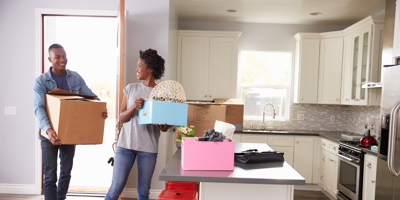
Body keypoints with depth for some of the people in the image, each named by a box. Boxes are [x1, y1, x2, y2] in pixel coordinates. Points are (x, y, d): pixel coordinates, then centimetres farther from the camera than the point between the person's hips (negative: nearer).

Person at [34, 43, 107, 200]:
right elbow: (39, 108, -19)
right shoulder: (41, 81, -9)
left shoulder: (76, 78, 0)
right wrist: (48, 129, -37)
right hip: (50, 134, -3)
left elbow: (91, 96, -3)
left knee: (66, 172, 17)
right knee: (50, 175, 2)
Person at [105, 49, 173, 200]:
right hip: (126, 143, 1)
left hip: (148, 147, -1)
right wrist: (134, 107, -16)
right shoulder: (131, 89, 6)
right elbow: (122, 118, 3)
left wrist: (163, 127, -20)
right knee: (116, 187, 2)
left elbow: (164, 127, 4)